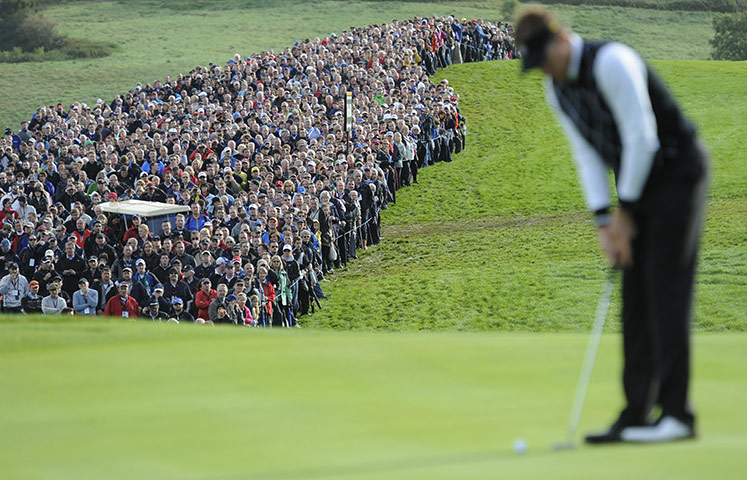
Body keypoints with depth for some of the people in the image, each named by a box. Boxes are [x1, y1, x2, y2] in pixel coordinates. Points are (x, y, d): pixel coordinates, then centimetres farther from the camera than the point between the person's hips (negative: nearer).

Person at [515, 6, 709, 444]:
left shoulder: (611, 63, -23)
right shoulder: (556, 89, 4)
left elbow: (641, 138, -22)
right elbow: (588, 155, 5)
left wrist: (625, 211, -15)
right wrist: (605, 222, -5)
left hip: (677, 173, -8)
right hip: (640, 184, 8)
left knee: (666, 291, -13)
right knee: (636, 297, 4)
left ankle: (676, 412, -14)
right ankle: (636, 414, 3)